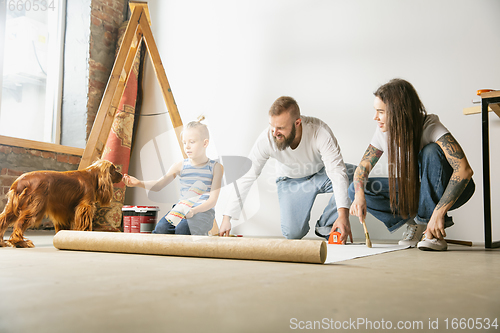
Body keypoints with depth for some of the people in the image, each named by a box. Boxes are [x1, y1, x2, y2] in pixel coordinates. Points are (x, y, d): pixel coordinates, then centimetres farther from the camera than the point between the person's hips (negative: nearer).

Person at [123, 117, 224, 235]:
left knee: (182, 229, -32)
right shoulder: (180, 166, 8)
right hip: (181, 208, 3)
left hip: (203, 211, -3)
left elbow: (213, 200, -5)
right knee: (161, 228, -25)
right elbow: (159, 184, 1)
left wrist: (194, 210, -22)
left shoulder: (215, 167, 0)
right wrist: (138, 183, -17)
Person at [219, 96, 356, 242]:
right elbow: (246, 178, -22)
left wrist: (343, 214, -50)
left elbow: (336, 171, -37)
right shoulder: (266, 139, -30)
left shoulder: (320, 131, -35)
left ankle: (325, 225, -10)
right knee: (293, 233, -20)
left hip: (322, 173, 1)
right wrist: (227, 217, -24)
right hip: (291, 180, 0)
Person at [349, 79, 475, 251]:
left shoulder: (430, 127, -28)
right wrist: (359, 195, -25)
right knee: (355, 189, -13)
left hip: (448, 191, -4)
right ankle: (414, 221, -2)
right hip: (411, 189, 5)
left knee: (431, 152, -37)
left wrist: (438, 213, -41)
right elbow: (363, 166, -4)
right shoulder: (384, 133, -12)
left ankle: (435, 234, -26)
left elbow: (464, 170, -37)